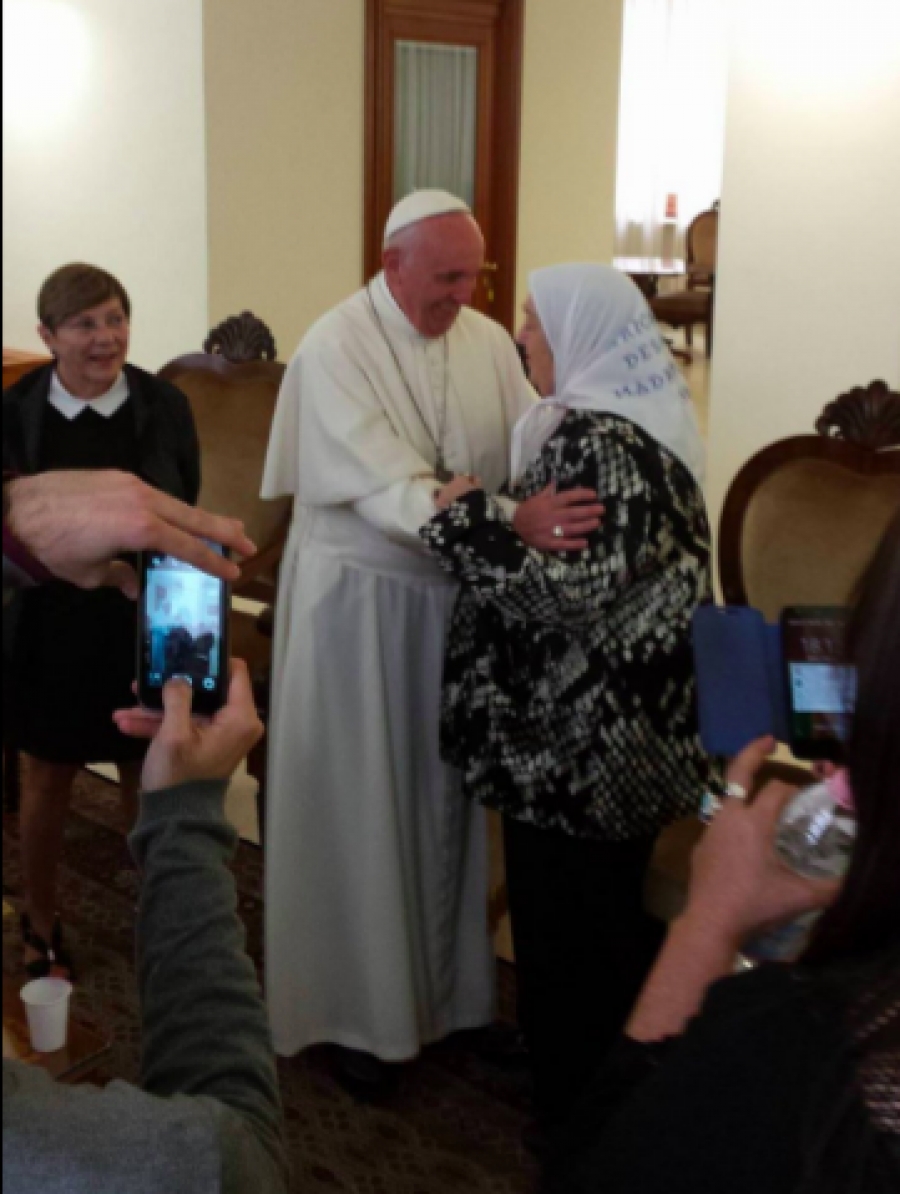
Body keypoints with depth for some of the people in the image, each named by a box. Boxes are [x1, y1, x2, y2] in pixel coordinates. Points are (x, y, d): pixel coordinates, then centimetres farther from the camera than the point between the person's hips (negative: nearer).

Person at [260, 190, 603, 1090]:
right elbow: (386, 490, -27)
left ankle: (446, 984, 32)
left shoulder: (487, 341, 1)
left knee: (444, 796, 15)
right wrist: (511, 521, -40)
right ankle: (358, 1009, 23)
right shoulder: (334, 350, -16)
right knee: (361, 805, 6)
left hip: (458, 594, 5)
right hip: (359, 603, -5)